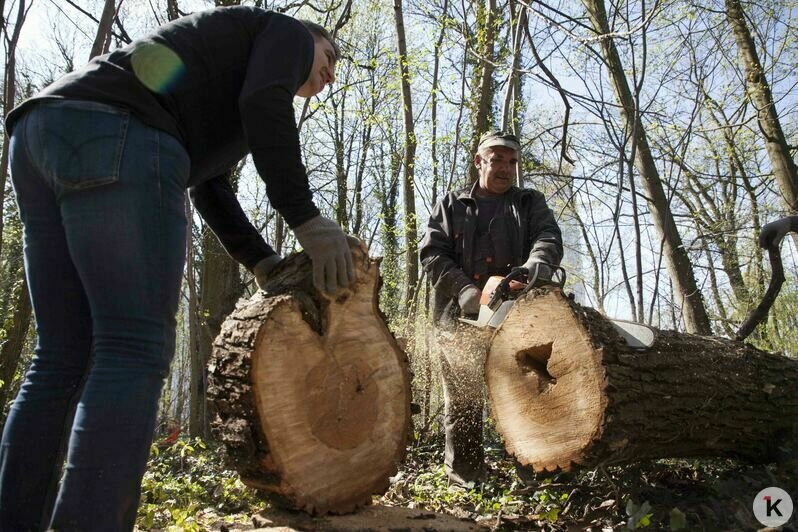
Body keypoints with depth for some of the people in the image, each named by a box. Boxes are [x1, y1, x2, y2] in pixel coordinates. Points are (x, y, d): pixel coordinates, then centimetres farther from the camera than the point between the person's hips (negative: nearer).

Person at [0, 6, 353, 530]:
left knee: (64, 357, 6)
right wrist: (307, 219, -6)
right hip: (113, 137, -9)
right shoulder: (287, 33, 17)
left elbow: (210, 187, 29)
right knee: (136, 349, -14)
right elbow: (264, 105, -6)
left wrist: (267, 266, 23)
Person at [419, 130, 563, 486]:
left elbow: (549, 237, -3)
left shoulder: (530, 204, 17)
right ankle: (465, 480, 14)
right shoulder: (450, 206, 16)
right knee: (462, 403, 4)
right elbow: (432, 254, 3)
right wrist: (465, 290, -14)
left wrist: (538, 261, -28)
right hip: (460, 317, 0)